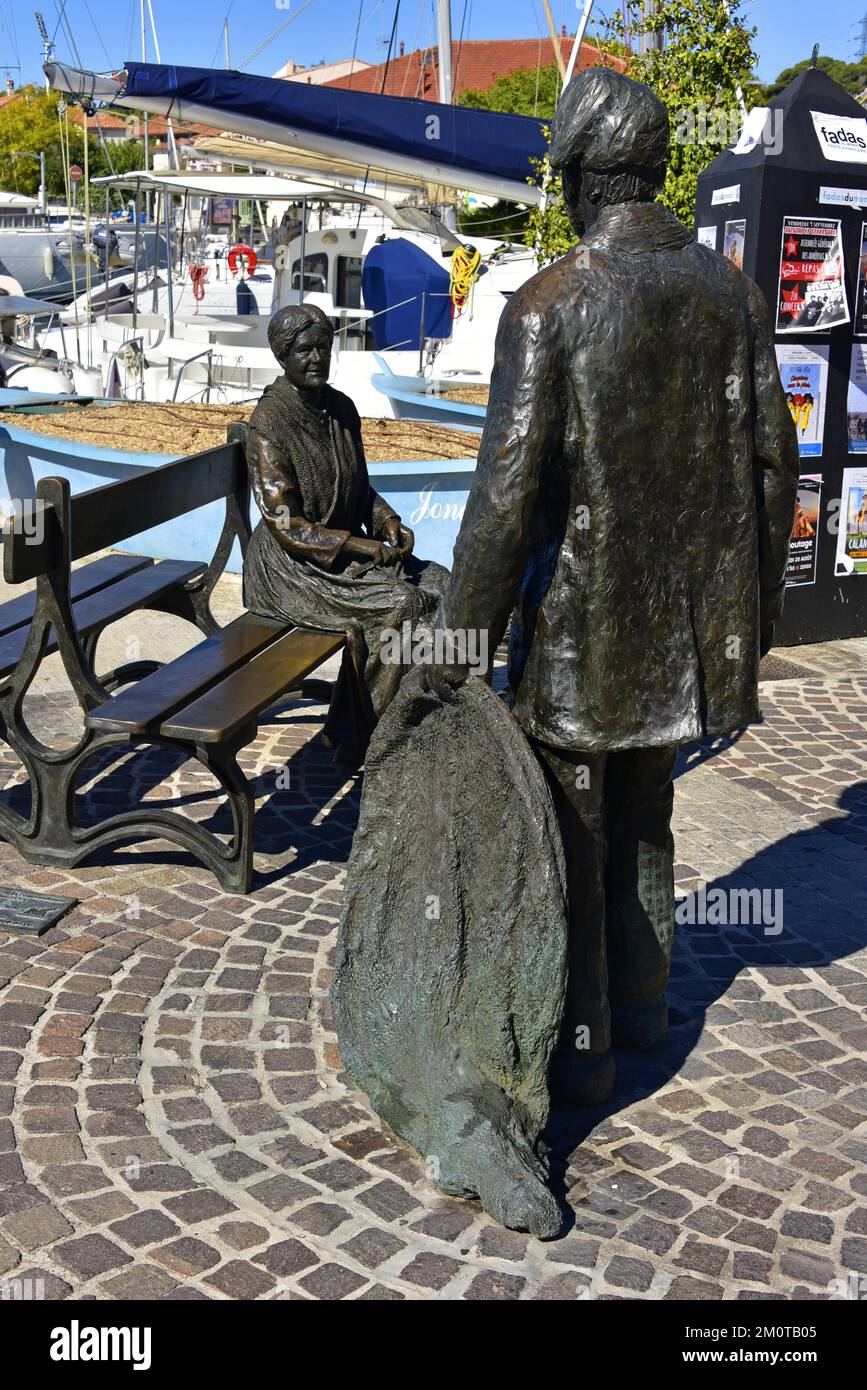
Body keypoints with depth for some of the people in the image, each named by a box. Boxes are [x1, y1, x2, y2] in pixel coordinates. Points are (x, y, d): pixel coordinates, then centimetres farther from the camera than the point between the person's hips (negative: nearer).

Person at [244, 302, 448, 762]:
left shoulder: (341, 408, 6)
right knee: (400, 604, -25)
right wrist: (362, 545, -23)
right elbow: (286, 526, -20)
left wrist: (387, 521, -3)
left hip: (348, 548, 7)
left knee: (441, 584, -11)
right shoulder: (270, 423, -17)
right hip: (294, 566, -7)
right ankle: (358, 738, -11)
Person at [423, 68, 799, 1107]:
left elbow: (508, 493, -20)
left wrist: (457, 639, -12)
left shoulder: (548, 304, -16)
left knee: (570, 829, 8)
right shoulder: (729, 291, 1)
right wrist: (757, 604, 16)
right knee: (643, 810, 22)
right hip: (689, 612, 6)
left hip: (580, 618, -6)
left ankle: (577, 1045, 19)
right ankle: (640, 999, 37)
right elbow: (772, 463, 5)